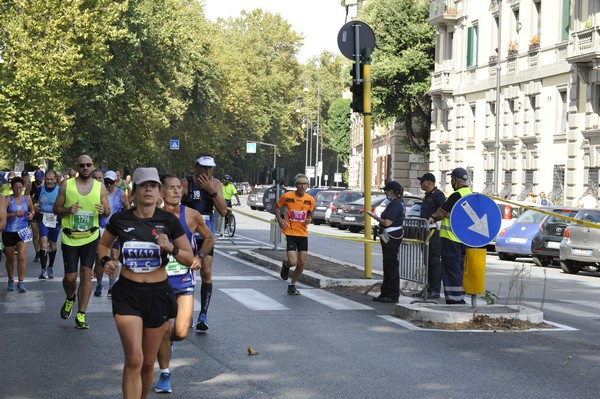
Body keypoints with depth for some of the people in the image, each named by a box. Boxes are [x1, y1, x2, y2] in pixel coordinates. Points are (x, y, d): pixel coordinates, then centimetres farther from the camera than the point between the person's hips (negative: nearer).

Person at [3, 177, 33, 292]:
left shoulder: (27, 199, 3)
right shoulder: (8, 199, -7)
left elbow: (32, 210, 22)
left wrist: (31, 215, 0)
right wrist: (14, 214, -30)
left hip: (23, 231, 1)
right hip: (9, 232, -1)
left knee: (22, 256, -12)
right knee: (10, 258, 11)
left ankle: (21, 282, -5)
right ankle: (11, 280, 30)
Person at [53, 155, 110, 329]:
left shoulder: (100, 187, 2)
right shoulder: (66, 185, -2)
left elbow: (108, 210, 8)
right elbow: (56, 209, 2)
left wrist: (104, 210, -16)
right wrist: (68, 210, -19)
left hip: (90, 237, 1)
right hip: (69, 238, -1)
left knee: (86, 273, -6)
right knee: (70, 277, 0)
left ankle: (81, 315, 1)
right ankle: (70, 299, 36)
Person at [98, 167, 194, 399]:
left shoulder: (169, 221, -3)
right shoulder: (120, 220, -3)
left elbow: (189, 259, 2)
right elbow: (104, 244, 17)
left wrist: (171, 248, -17)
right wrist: (105, 260, -4)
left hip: (158, 294, 1)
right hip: (127, 294, -1)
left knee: (148, 362, 12)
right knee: (134, 360, -13)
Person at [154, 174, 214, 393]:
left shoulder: (192, 216, -4)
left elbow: (209, 238, 12)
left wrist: (199, 256, -3)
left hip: (184, 279, 1)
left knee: (181, 332, -8)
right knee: (163, 331, 0)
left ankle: (166, 341, 29)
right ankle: (164, 374, 20)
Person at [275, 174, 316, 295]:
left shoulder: (310, 200, 1)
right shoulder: (287, 196, -7)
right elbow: (277, 207, 9)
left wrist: (309, 220, -4)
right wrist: (279, 219, -5)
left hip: (303, 234, 3)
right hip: (290, 232, -3)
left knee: (302, 263, 2)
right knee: (293, 261, -15)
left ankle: (292, 285, 23)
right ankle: (286, 265, 23)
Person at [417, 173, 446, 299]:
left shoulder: (437, 194, -10)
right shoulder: (427, 196, 20)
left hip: (435, 232, -10)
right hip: (425, 232, 10)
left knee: (435, 261, -8)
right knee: (427, 261, 12)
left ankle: (435, 290, -7)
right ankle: (429, 288, 17)